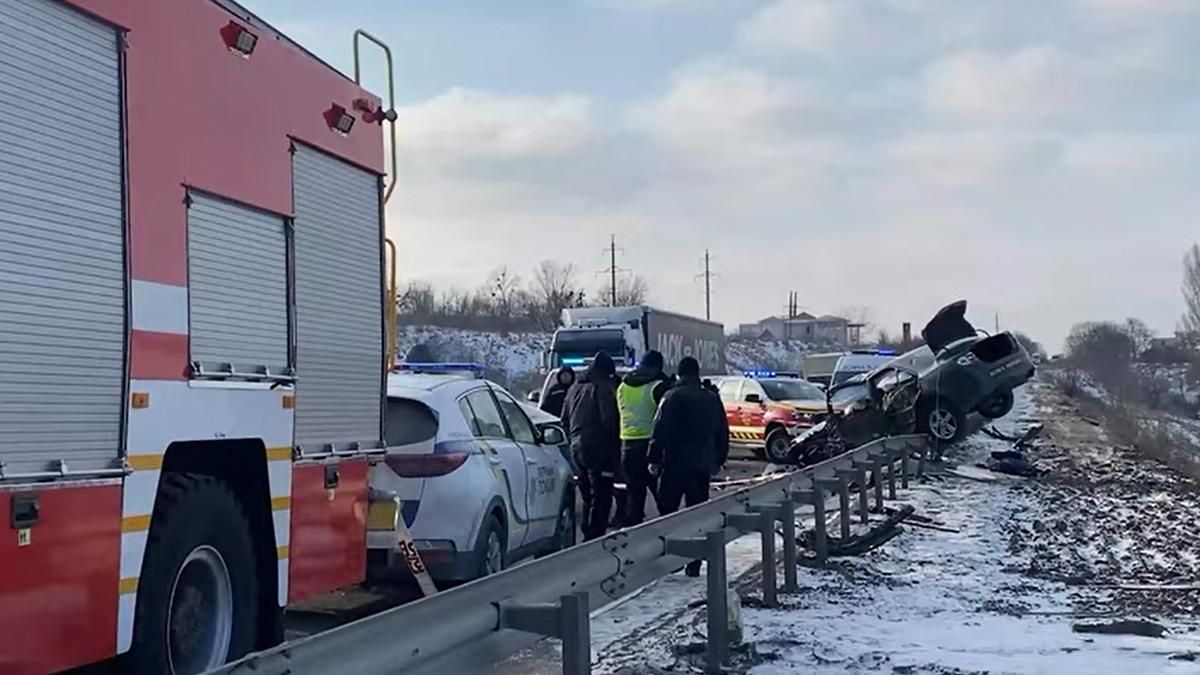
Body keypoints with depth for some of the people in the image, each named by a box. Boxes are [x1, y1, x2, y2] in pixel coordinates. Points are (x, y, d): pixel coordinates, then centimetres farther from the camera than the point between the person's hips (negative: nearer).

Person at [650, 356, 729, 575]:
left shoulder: (673, 397, -8)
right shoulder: (713, 399, 11)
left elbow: (661, 431, -12)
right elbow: (723, 434, 16)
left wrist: (655, 458, -6)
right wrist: (719, 460, 23)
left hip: (676, 463, -5)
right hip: (703, 464, 5)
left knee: (667, 509, 3)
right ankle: (694, 564, 8)